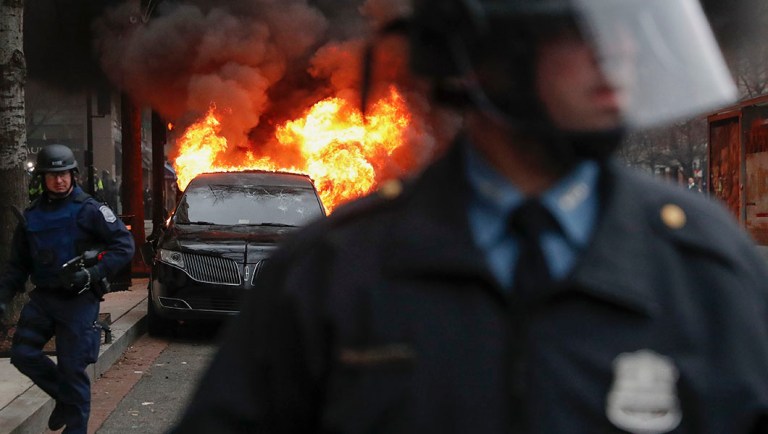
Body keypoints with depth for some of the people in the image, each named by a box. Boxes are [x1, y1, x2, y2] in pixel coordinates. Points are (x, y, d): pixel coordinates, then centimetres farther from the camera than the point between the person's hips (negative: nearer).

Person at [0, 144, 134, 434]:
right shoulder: (31, 216, 10)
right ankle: (65, 397, 21)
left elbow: (124, 245, -9)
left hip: (78, 300, -5)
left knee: (72, 367, -4)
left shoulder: (88, 210, -6)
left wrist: (92, 274, -18)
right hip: (42, 298, 5)